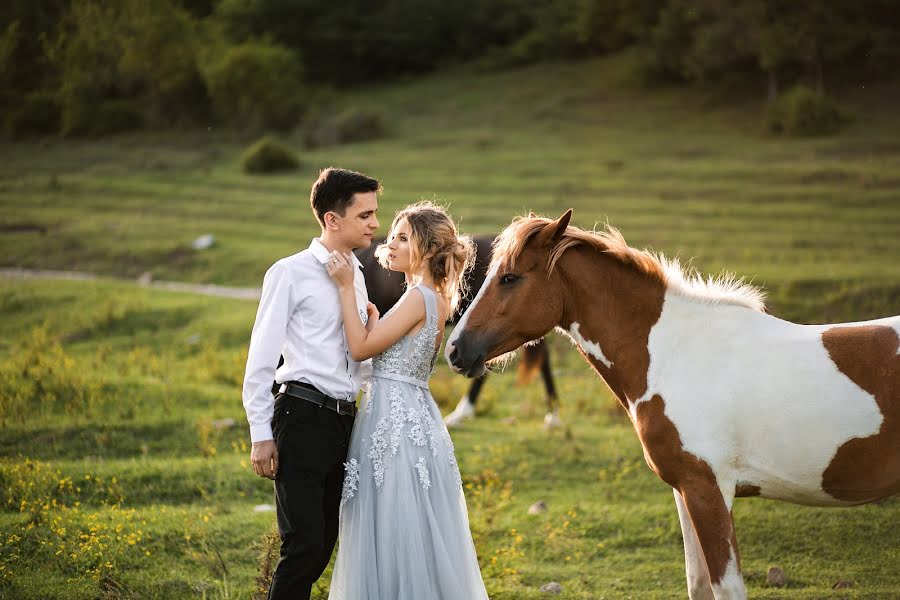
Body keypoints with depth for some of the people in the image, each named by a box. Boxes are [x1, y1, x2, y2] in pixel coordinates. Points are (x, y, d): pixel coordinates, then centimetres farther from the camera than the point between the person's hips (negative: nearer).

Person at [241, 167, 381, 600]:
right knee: (305, 544, -13)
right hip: (304, 418, -7)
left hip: (345, 417, 7)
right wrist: (261, 435, -12)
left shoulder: (355, 276, 15)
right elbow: (261, 358, -8)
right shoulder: (291, 274, -7)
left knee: (324, 545, 10)